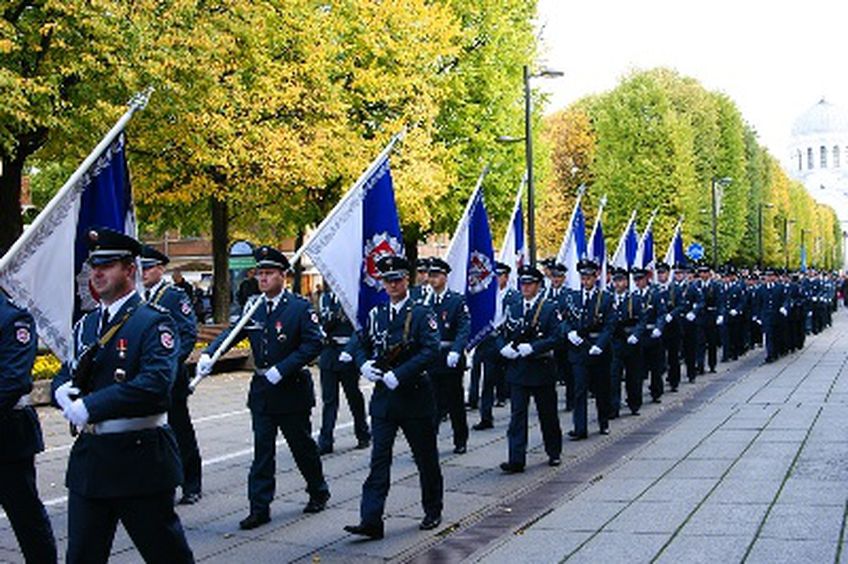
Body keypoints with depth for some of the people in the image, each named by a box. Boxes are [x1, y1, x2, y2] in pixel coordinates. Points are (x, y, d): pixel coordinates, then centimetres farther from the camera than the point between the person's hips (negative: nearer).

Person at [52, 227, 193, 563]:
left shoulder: (153, 321, -9)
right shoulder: (86, 325, 13)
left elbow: (156, 384, -22)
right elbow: (65, 375, 17)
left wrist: (89, 407, -22)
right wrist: (64, 392, -9)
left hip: (140, 459, -6)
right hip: (88, 457, 6)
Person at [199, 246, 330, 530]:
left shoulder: (300, 307, -10)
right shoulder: (253, 307, 5)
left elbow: (314, 344, -15)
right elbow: (232, 332, 3)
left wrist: (281, 369, -21)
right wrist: (209, 353, -16)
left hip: (292, 388, -4)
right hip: (262, 390, 4)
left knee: (302, 445, 11)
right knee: (262, 450, 3)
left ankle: (319, 493, 32)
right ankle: (259, 508, 7)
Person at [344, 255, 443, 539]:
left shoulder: (421, 314, -6)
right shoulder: (376, 314, 10)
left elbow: (430, 351, -17)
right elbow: (359, 343, 18)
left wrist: (398, 375, -23)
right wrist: (364, 365, -4)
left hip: (414, 395, -3)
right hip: (383, 398, 4)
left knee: (426, 457, 10)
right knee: (379, 458, -4)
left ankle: (433, 512, 27)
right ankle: (371, 521, -8)